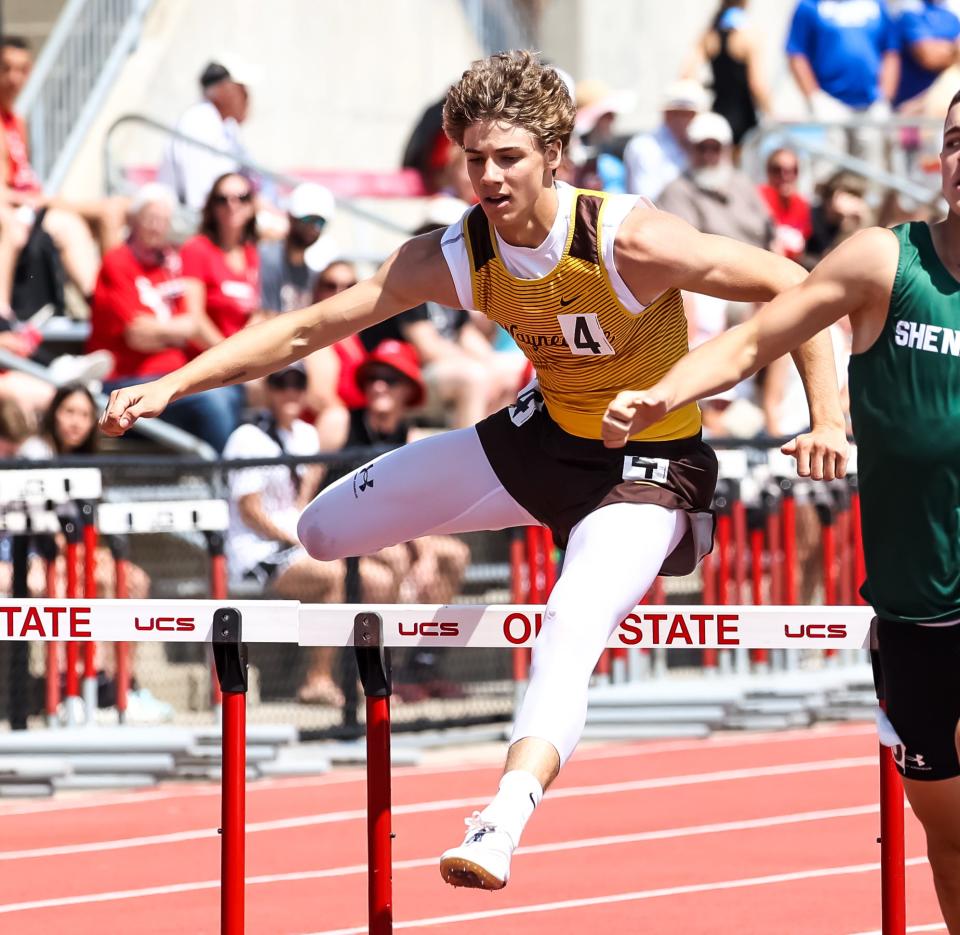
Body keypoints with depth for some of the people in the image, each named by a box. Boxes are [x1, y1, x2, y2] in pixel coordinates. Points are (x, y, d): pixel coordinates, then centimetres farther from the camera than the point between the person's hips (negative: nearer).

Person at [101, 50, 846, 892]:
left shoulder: (628, 244, -28)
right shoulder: (451, 260, -14)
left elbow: (789, 285, -21)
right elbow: (305, 330, -12)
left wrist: (827, 418, -30)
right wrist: (171, 386, -20)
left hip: (646, 469, -6)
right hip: (545, 435, 6)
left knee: (571, 632, -33)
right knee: (316, 530, 8)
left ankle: (501, 824, -43)